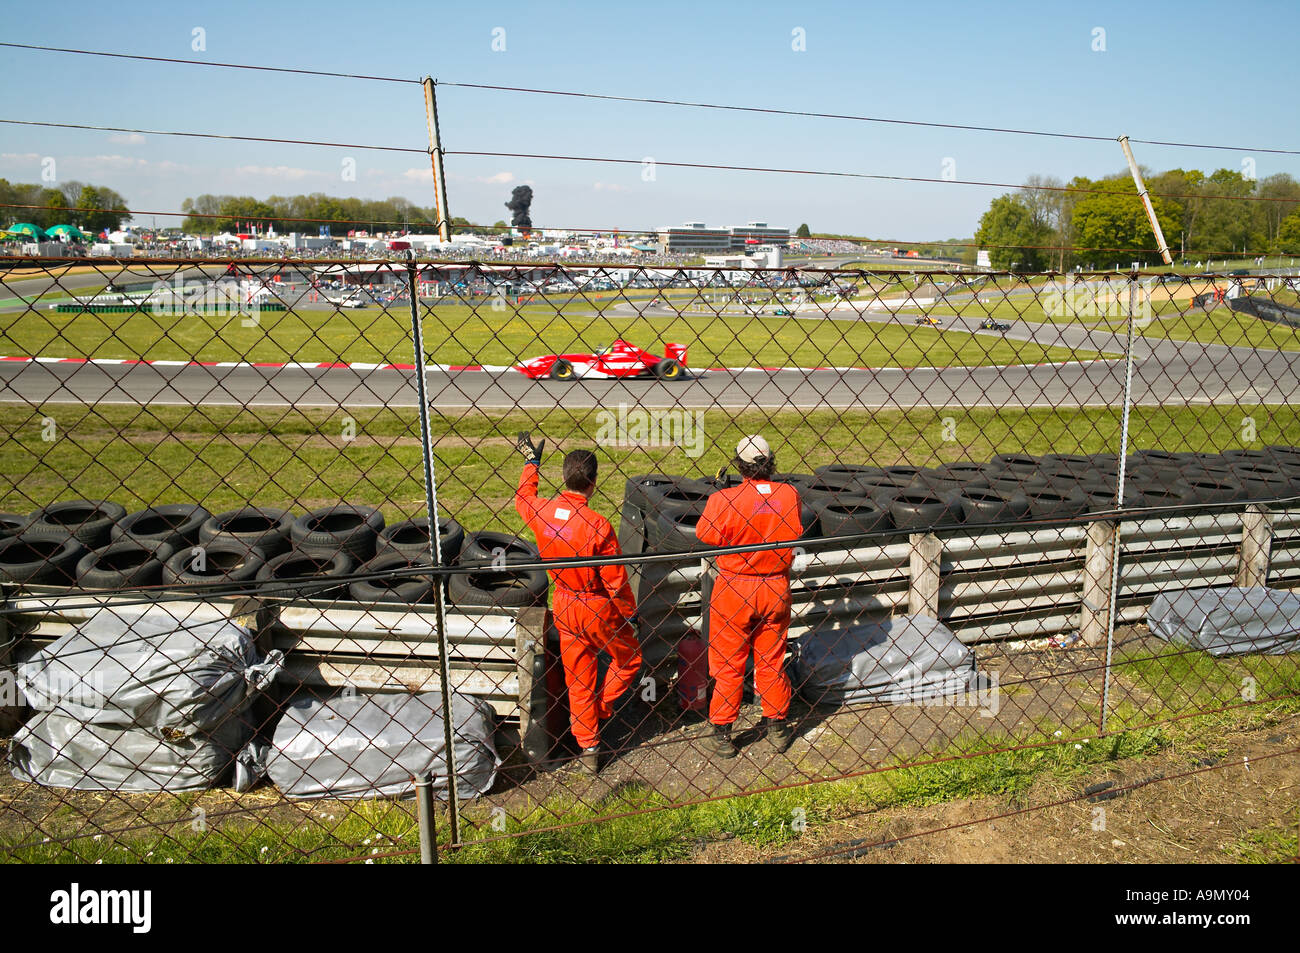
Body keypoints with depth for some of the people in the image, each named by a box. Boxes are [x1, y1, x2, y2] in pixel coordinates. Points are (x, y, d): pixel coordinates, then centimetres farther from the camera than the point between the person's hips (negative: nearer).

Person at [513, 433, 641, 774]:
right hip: (598, 608, -5)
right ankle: (599, 712, 25)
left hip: (564, 606, 5)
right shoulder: (597, 525, -27)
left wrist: (531, 461, 29)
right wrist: (630, 612, -2)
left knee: (578, 680, 17)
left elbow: (522, 497, 15)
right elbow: (616, 580, -19)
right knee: (629, 659, 23)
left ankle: (588, 748, 25)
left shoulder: (541, 511, -12)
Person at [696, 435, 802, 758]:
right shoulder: (790, 495, -10)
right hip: (777, 588, 3)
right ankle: (777, 727, 31)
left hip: (734, 591, -3)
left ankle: (722, 735, 20)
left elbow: (704, 535, -6)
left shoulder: (724, 500, -21)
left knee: (728, 664, 11)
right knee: (771, 660, 19)